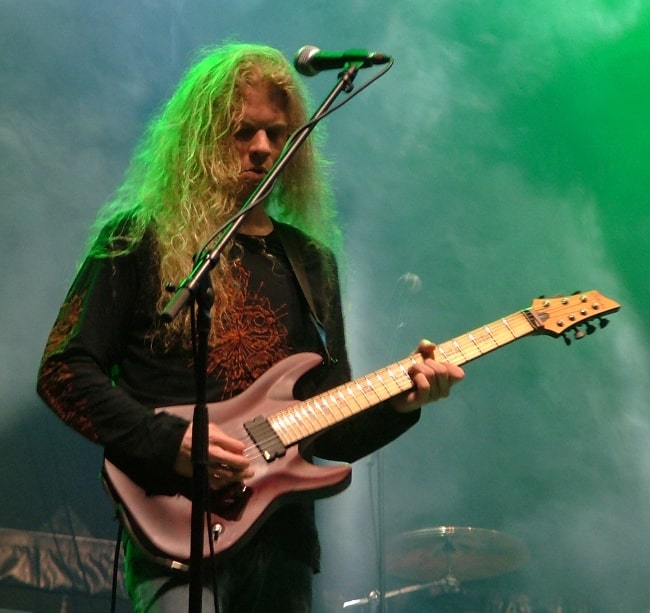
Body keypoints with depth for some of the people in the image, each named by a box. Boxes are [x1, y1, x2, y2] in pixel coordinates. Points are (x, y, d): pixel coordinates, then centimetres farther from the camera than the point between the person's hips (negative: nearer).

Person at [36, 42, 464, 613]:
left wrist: (399, 403, -4)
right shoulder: (141, 238, 1)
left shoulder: (311, 260, 15)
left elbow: (332, 430, 15)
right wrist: (168, 442, -16)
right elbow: (63, 371, -4)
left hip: (281, 528, 5)